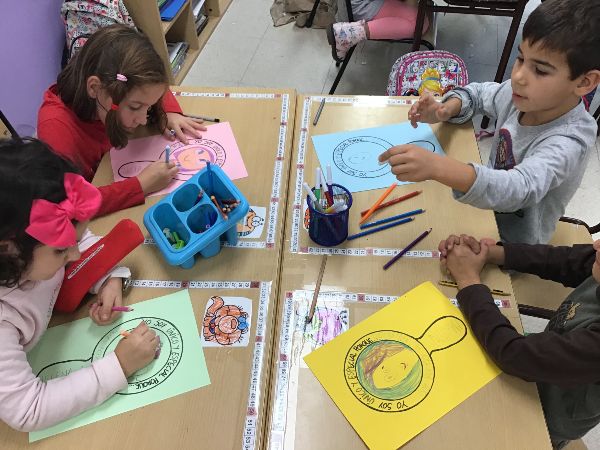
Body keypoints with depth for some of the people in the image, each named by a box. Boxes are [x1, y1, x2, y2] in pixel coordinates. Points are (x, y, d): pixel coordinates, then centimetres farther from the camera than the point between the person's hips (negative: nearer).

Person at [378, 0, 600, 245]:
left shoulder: (567, 144, -33)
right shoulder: (523, 94, -14)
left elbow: (519, 189, -50)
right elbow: (478, 93, 5)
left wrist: (437, 167, -65)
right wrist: (445, 109, -18)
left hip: (512, 247, -6)